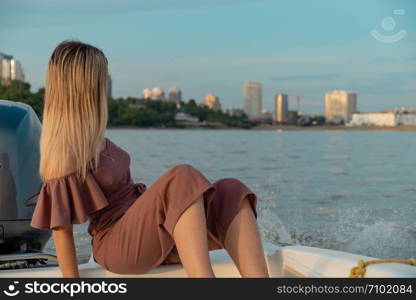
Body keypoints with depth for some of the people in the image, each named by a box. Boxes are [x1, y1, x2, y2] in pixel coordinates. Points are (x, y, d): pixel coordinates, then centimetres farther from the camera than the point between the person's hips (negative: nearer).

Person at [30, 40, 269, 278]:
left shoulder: (92, 138, 13)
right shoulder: (64, 153, -14)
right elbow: (61, 228, -13)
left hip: (145, 230, 9)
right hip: (118, 243, -9)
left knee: (231, 191, -17)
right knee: (183, 179, -34)